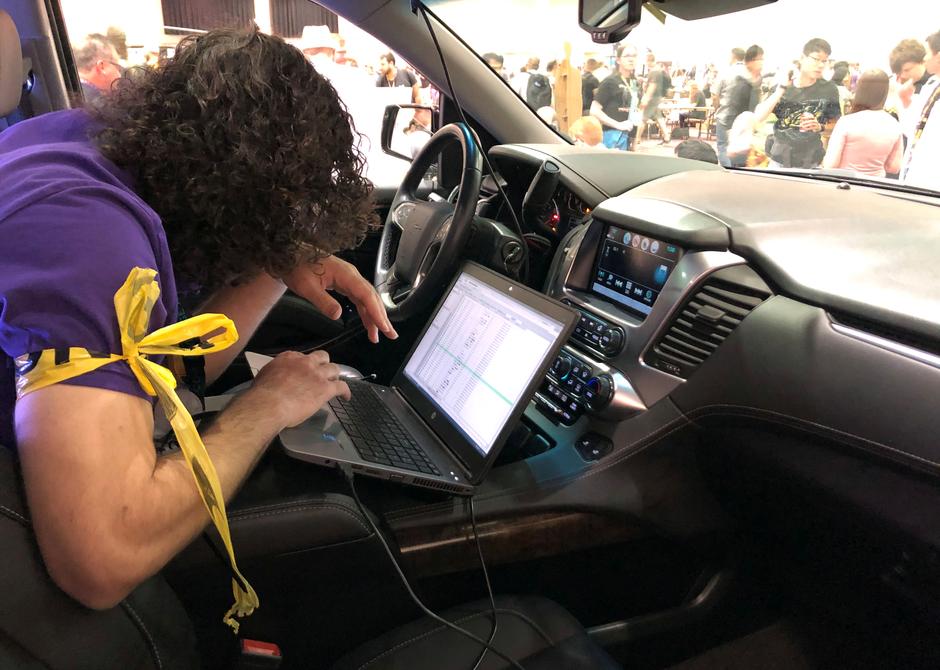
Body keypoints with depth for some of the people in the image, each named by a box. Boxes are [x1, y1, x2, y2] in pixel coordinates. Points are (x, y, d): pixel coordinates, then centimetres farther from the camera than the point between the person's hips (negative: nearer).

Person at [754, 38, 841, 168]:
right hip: (779, 160, 1)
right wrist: (781, 89, -18)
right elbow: (758, 118, -12)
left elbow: (835, 125, 6)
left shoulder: (829, 89, -2)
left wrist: (820, 127, -15)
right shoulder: (781, 84, -1)